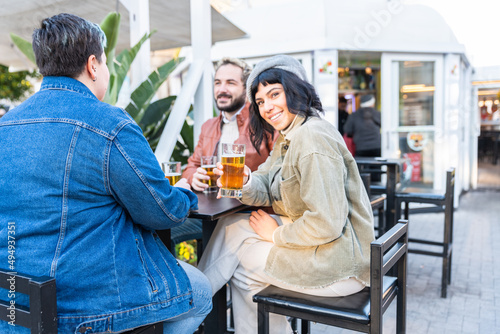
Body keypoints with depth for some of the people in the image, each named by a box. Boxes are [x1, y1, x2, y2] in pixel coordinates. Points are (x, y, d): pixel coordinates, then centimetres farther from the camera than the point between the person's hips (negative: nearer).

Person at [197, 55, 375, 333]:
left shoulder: (313, 138, -24)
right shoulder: (286, 137, 10)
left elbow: (327, 224, -28)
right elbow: (267, 192, 5)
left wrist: (277, 234, -13)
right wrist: (246, 183, -18)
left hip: (340, 262, -9)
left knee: (242, 265, -3)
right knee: (233, 224, 6)